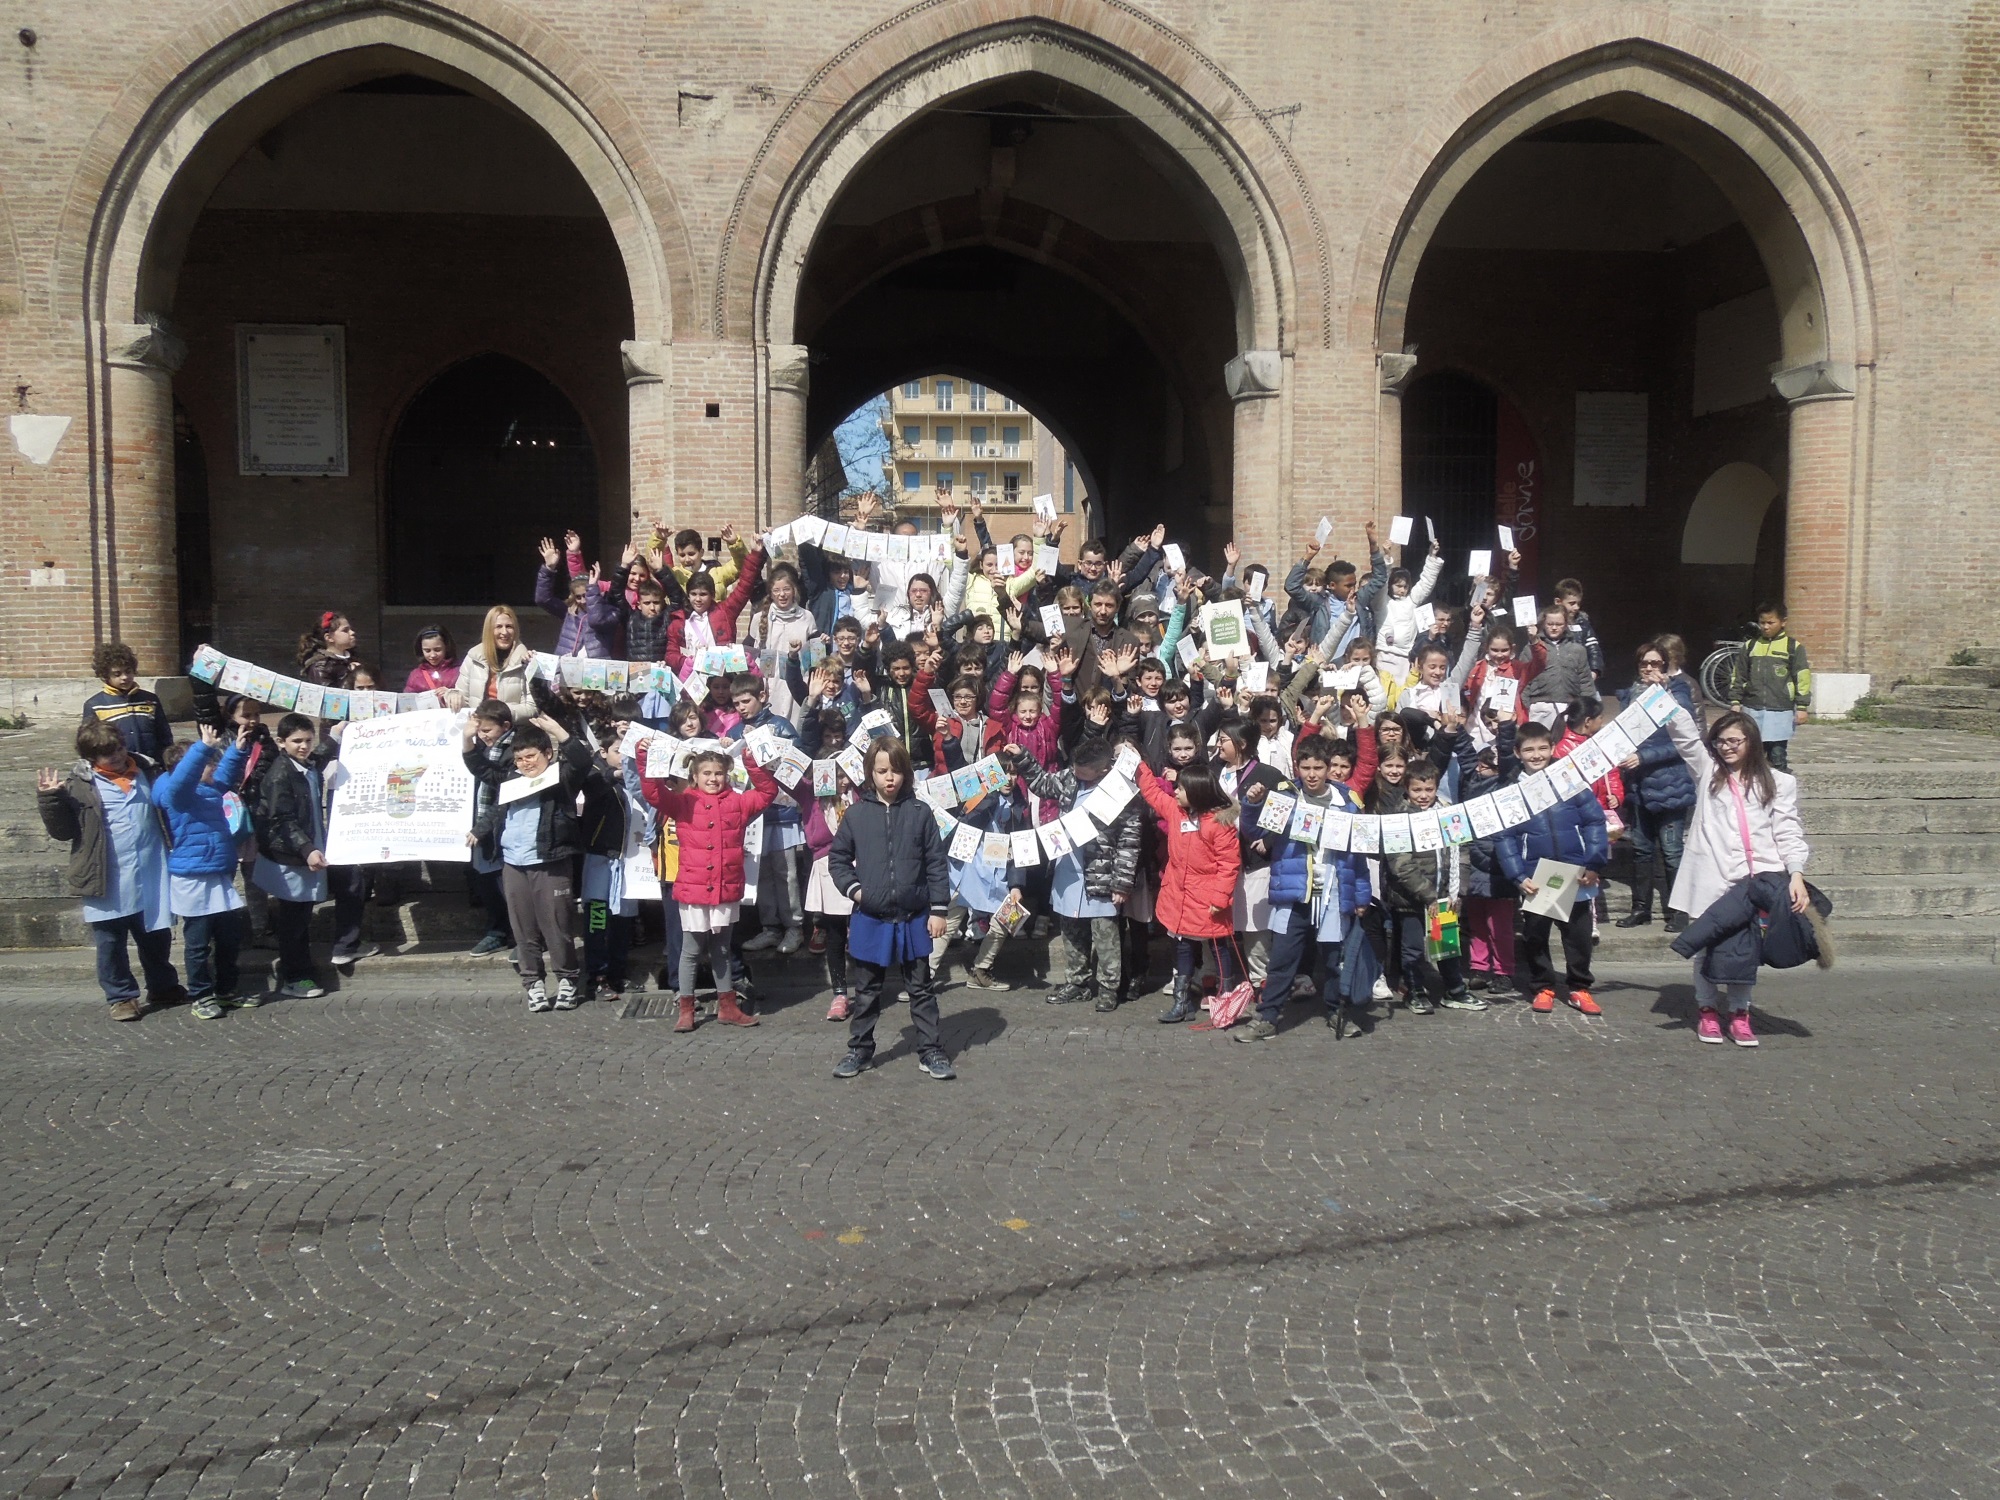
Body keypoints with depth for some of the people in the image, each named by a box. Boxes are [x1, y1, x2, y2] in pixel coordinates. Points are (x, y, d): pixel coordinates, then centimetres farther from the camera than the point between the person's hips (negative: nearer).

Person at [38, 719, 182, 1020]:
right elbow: (62, 830, -5)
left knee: (157, 938, 16)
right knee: (111, 942, 7)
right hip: (109, 882, -3)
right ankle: (121, 996, 21)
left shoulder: (148, 772, 6)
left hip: (151, 879, 3)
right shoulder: (79, 785, -4)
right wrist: (50, 799, -19)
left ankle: (164, 987, 32)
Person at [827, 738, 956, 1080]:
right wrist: (852, 888, -7)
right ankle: (860, 1049, 26)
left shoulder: (920, 813, -3)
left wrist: (938, 909, -4)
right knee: (867, 989, 14)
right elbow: (837, 857, 8)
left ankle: (931, 1051, 16)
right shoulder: (857, 814, -1)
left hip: (913, 919, -1)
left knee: (921, 988, 9)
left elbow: (936, 863, -1)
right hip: (870, 919, 1)